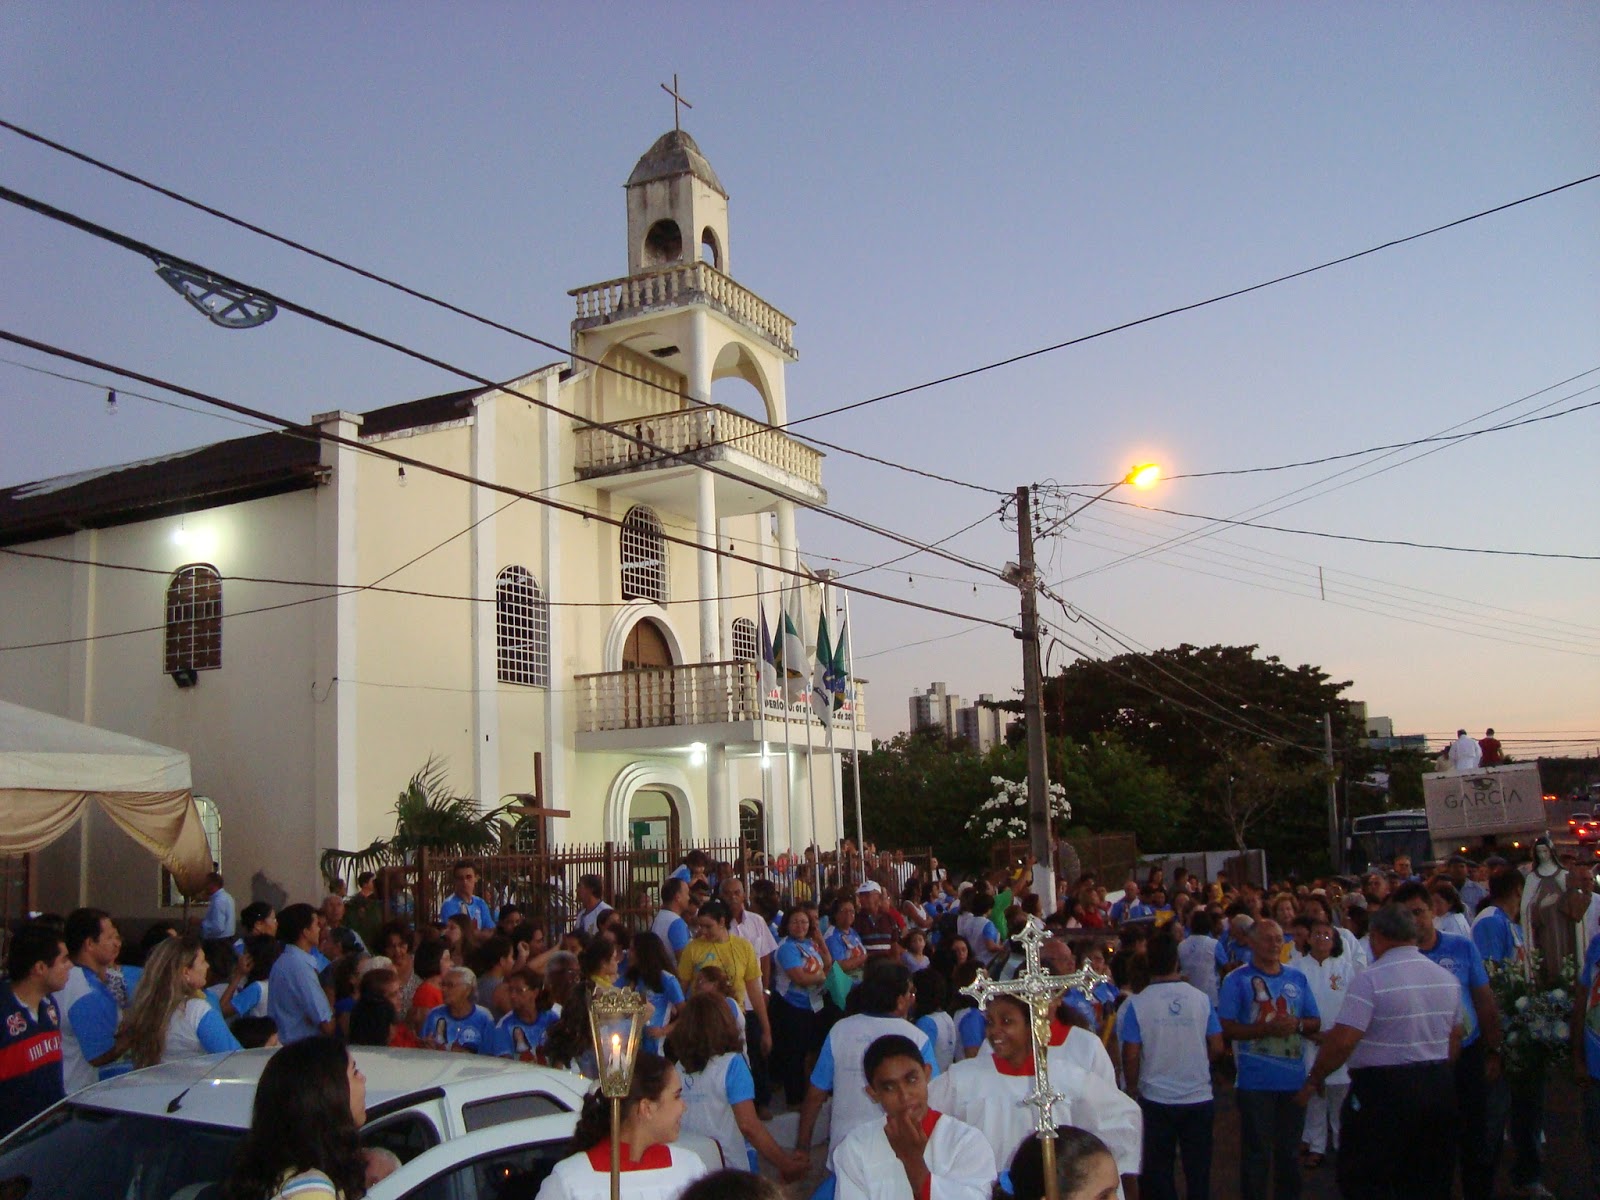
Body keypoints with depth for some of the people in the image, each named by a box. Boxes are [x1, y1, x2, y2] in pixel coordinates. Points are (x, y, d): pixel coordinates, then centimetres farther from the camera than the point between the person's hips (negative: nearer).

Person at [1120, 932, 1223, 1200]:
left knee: (1159, 1171, 12)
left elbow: (1131, 1057, -11)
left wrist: (1133, 1088, 5)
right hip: (1200, 1098, 2)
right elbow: (1217, 1049, 0)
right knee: (1199, 1172, 14)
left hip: (1156, 1100, -2)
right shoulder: (1201, 999, -5)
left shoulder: (1137, 1005, -11)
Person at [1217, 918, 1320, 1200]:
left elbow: (1315, 1023, 14)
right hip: (1255, 1079, -4)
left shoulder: (1297, 979, 12)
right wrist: (1267, 1029, -20)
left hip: (1294, 1078, 4)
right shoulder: (1237, 980, -3)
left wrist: (1297, 1024, -9)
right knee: (1256, 1151, 1)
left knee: (1289, 1148, 15)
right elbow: (1227, 1028, -9)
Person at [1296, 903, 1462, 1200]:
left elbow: (1342, 1041, -20)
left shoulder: (1371, 979, -17)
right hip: (1439, 1088, 7)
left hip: (1383, 1089, -7)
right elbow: (1455, 1037, 16)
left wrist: (1314, 1079, -8)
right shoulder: (1447, 978, 6)